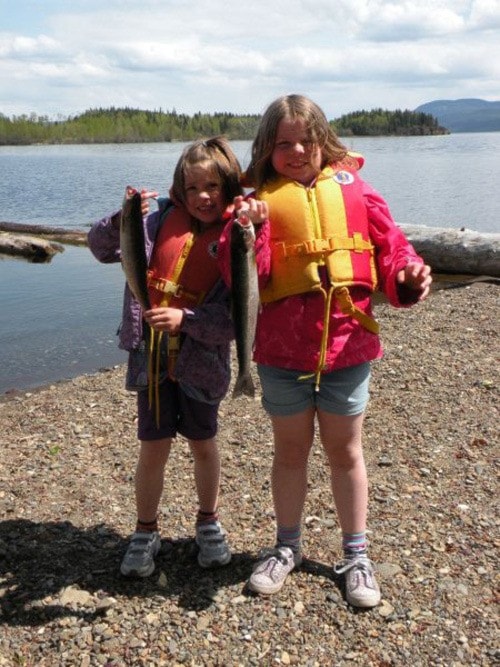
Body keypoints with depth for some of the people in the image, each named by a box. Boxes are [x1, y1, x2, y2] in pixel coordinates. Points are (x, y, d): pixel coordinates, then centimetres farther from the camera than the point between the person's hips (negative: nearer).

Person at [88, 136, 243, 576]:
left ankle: (208, 522, 38)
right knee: (153, 448, 8)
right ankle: (146, 533, 27)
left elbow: (237, 317, -15)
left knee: (203, 444, 16)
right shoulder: (161, 219, -4)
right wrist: (123, 220, -20)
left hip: (201, 362, -1)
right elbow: (101, 248, -1)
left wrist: (185, 320, -25)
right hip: (151, 356, 1)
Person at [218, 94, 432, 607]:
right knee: (290, 450, 16)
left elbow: (389, 247, 3)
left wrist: (407, 276, -17)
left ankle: (356, 555, 31)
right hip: (282, 351, 0)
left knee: (345, 451, 14)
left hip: (347, 345, 0)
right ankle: (287, 547, 37)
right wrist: (248, 232, -27)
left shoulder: (353, 191, 0)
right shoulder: (258, 203, -2)